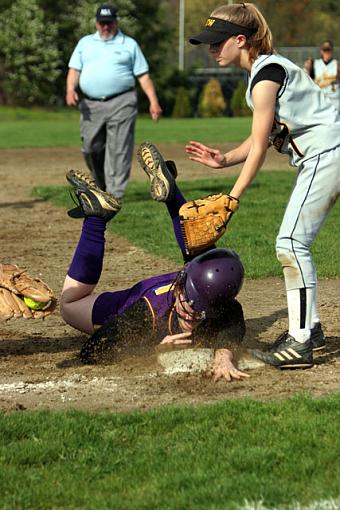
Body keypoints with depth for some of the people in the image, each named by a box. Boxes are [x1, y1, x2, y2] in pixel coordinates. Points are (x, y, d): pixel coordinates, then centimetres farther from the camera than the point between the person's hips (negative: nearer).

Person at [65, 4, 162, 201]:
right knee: (91, 149, 2)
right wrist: (70, 89, -9)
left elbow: (143, 75, 7)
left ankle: (115, 194, -11)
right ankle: (101, 186, 22)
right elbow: (74, 70, 11)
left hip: (121, 103, -3)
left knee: (118, 149, -10)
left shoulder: (129, 44, 11)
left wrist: (153, 101, -3)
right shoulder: (85, 43, 18)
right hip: (91, 105, 3)